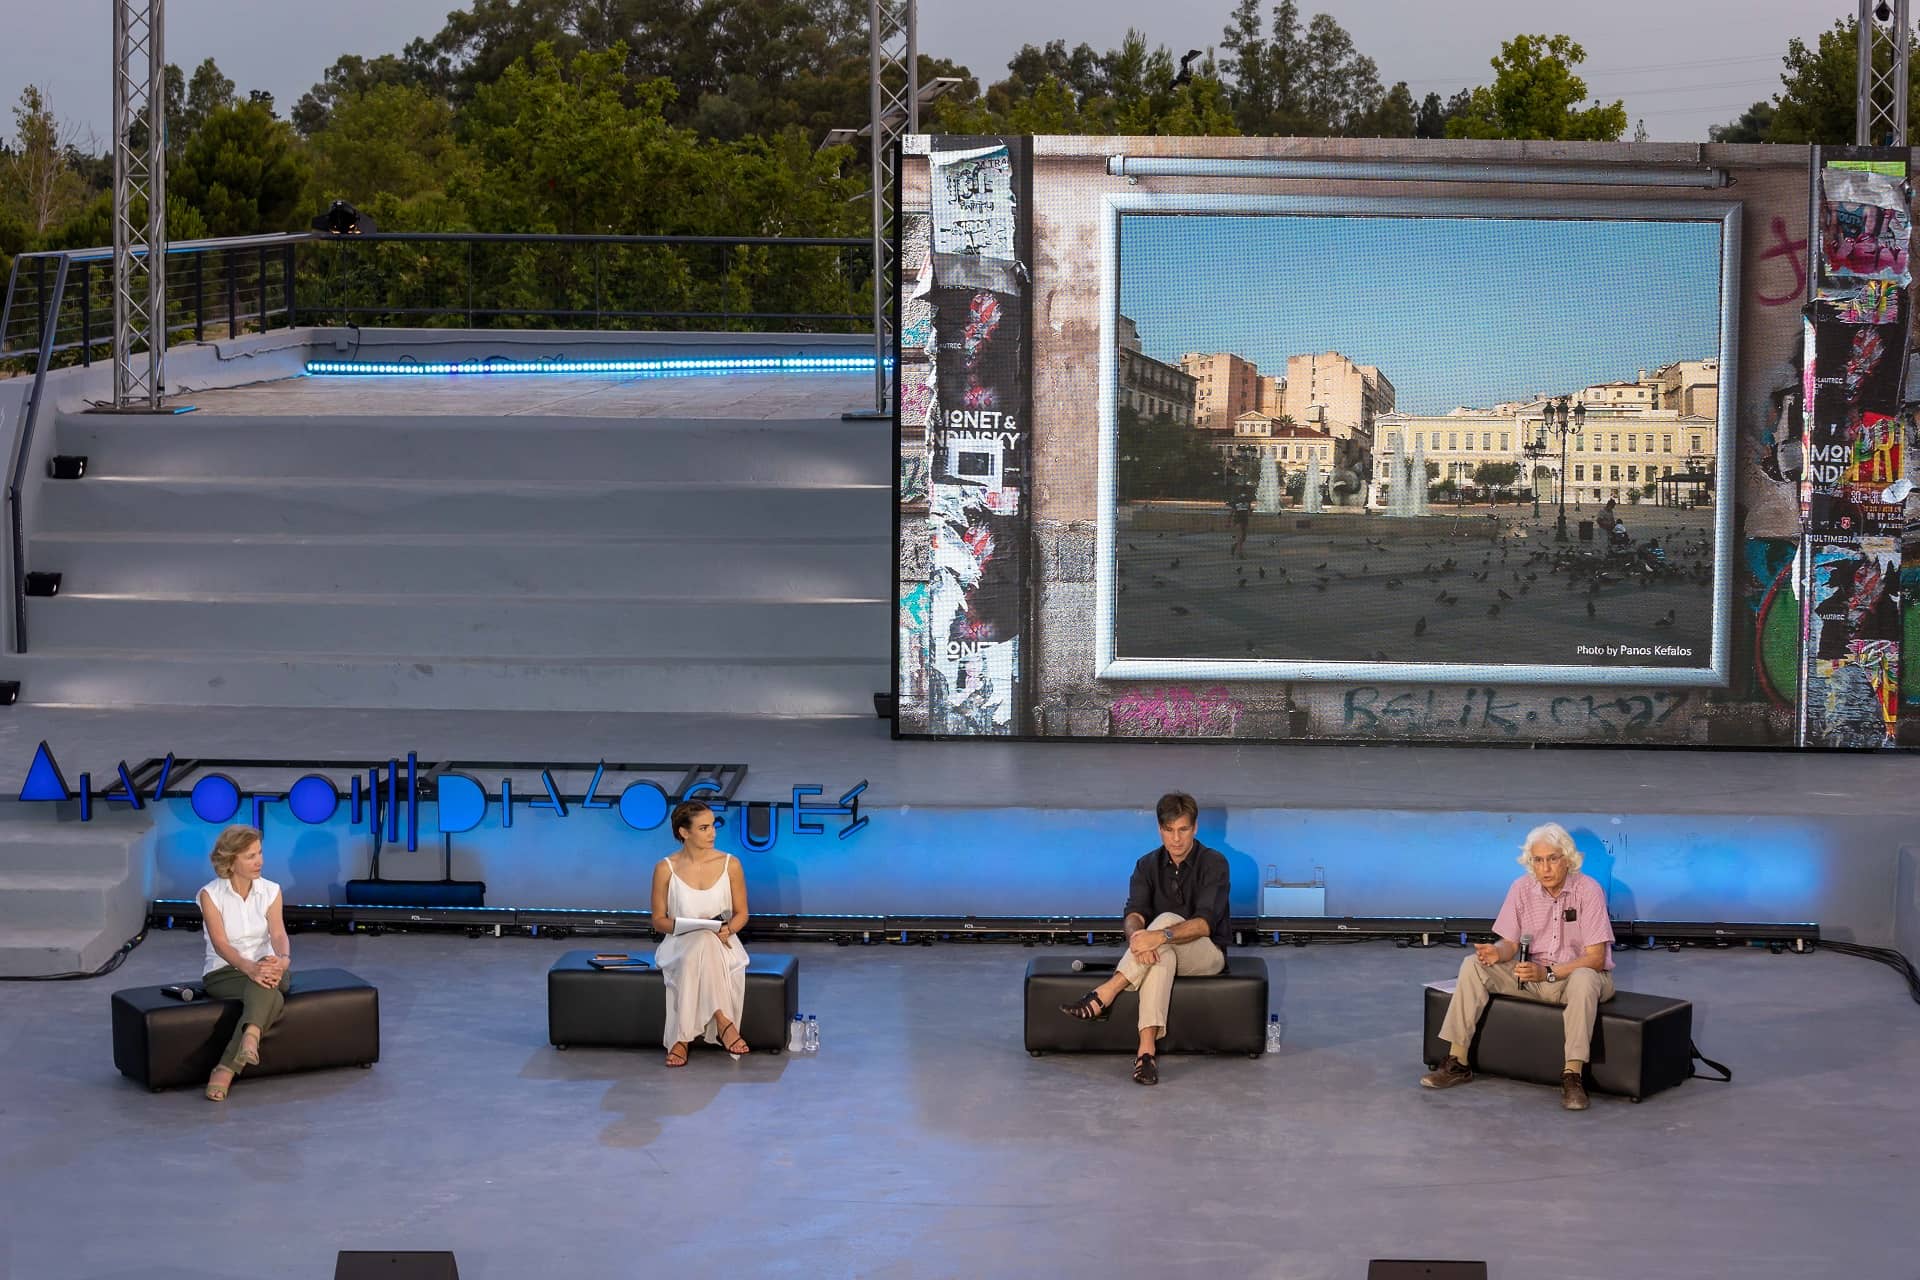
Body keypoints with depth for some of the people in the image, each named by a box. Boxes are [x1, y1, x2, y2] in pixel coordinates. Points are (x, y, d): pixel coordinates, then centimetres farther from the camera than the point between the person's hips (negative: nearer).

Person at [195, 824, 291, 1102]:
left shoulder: (271, 891, 2)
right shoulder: (211, 895, -8)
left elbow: (278, 934, -12)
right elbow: (220, 943, -20)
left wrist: (283, 960, -36)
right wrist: (249, 967, -39)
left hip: (265, 968, 2)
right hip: (224, 973, -2)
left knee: (264, 989, -38)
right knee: (271, 999, -36)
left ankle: (226, 1069, -48)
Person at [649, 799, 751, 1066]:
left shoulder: (730, 864, 2)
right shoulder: (666, 869, -2)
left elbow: (741, 913, 9)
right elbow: (658, 919, 5)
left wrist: (727, 929, -14)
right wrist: (684, 926, -16)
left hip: (721, 944, 1)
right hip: (680, 944, -1)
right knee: (702, 943, -39)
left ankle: (682, 1039, -34)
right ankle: (723, 1022, -40)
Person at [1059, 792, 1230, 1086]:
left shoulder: (1214, 864, -11)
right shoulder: (1148, 865, 2)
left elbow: (1204, 923, -23)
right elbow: (1134, 914, -12)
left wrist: (1162, 935, -41)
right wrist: (1136, 935, -38)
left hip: (1207, 954, -2)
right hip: (1165, 952, 2)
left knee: (1166, 920, -35)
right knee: (1161, 955, -39)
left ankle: (1105, 995, -41)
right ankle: (1146, 1051, -52)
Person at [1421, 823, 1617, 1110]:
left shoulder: (1588, 890, -17)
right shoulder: (1521, 889, -4)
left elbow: (1596, 958, -19)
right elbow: (1510, 943, 2)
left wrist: (1548, 973, -30)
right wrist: (1497, 952, -23)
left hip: (1577, 975, -5)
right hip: (1532, 975, 5)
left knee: (1583, 979, -39)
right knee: (1474, 965, -14)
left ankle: (1572, 1076, -38)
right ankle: (1457, 1062, -14)